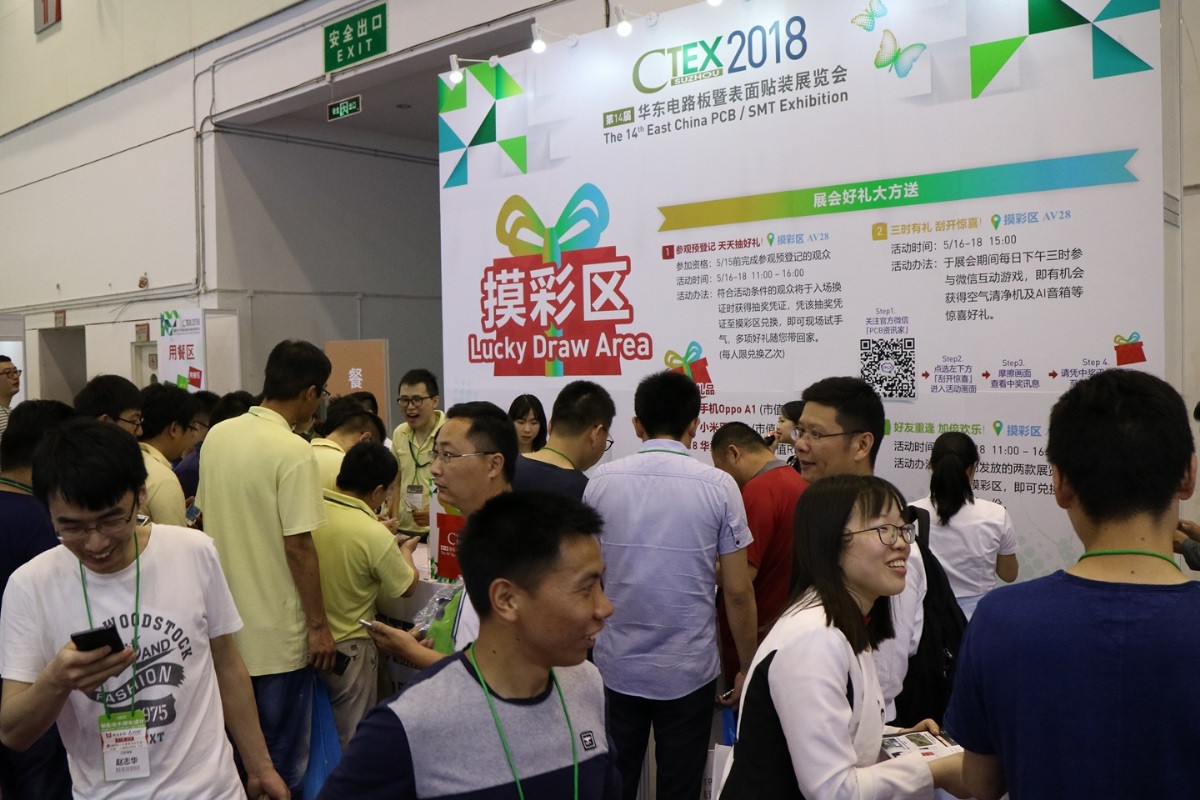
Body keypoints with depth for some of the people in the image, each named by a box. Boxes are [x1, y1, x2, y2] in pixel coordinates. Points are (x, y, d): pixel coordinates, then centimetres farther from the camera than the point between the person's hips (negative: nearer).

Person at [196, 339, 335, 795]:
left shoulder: (217, 436, 2)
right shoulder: (293, 451, -20)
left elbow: (207, 515, 12)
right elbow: (298, 546, -21)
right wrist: (318, 625, -12)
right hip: (276, 628, -7)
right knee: (280, 758, 8)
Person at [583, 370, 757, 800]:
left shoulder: (602, 480, -3)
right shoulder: (718, 486, -8)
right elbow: (738, 592, -6)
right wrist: (747, 667, 6)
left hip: (615, 666, 2)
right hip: (689, 670, -1)